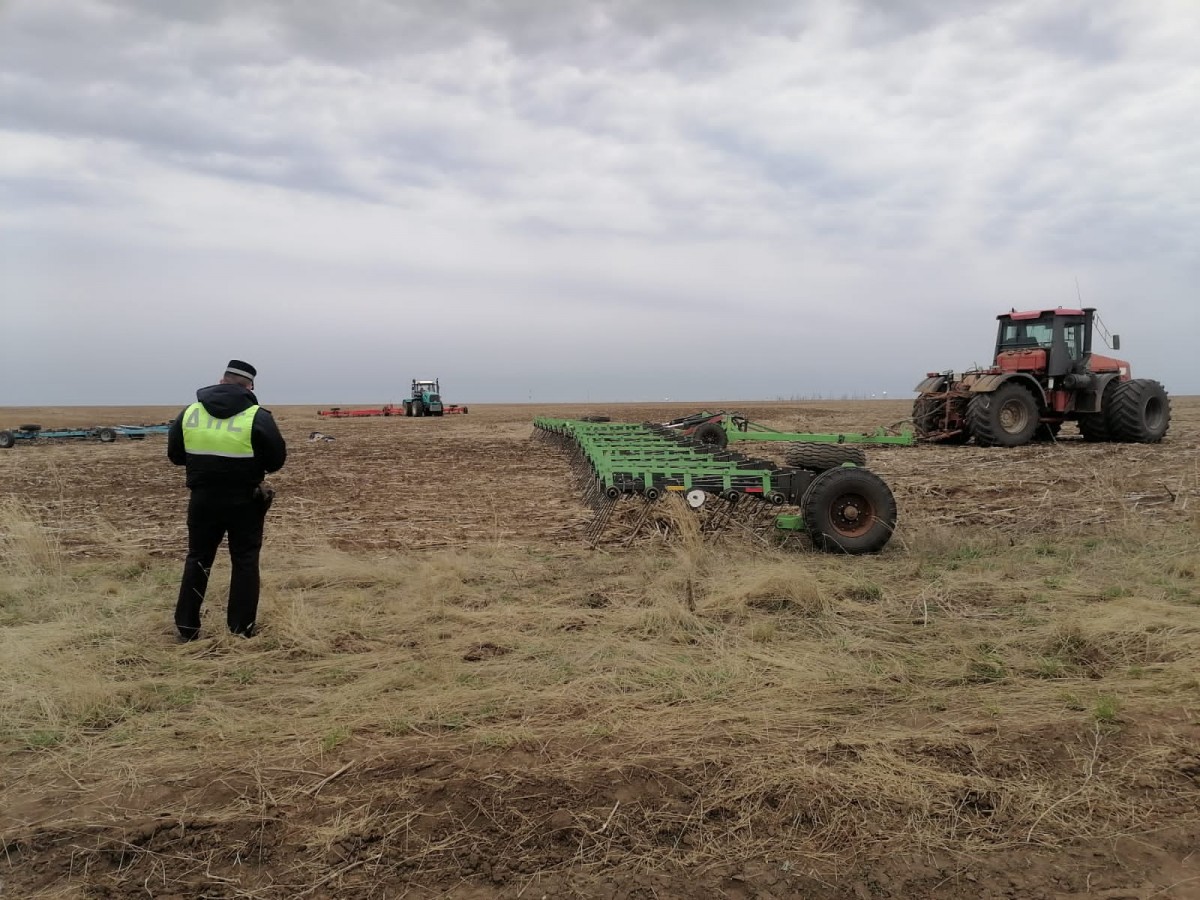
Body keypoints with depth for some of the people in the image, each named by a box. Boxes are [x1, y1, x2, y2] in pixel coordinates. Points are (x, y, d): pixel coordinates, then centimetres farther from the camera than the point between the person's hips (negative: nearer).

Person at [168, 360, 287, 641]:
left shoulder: (189, 414, -1)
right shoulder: (258, 418, -12)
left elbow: (174, 455, 9)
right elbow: (277, 459, -6)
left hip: (203, 500, 3)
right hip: (244, 502, -3)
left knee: (198, 559, 16)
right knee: (245, 562, 9)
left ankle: (187, 627, 19)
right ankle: (241, 630, 10)